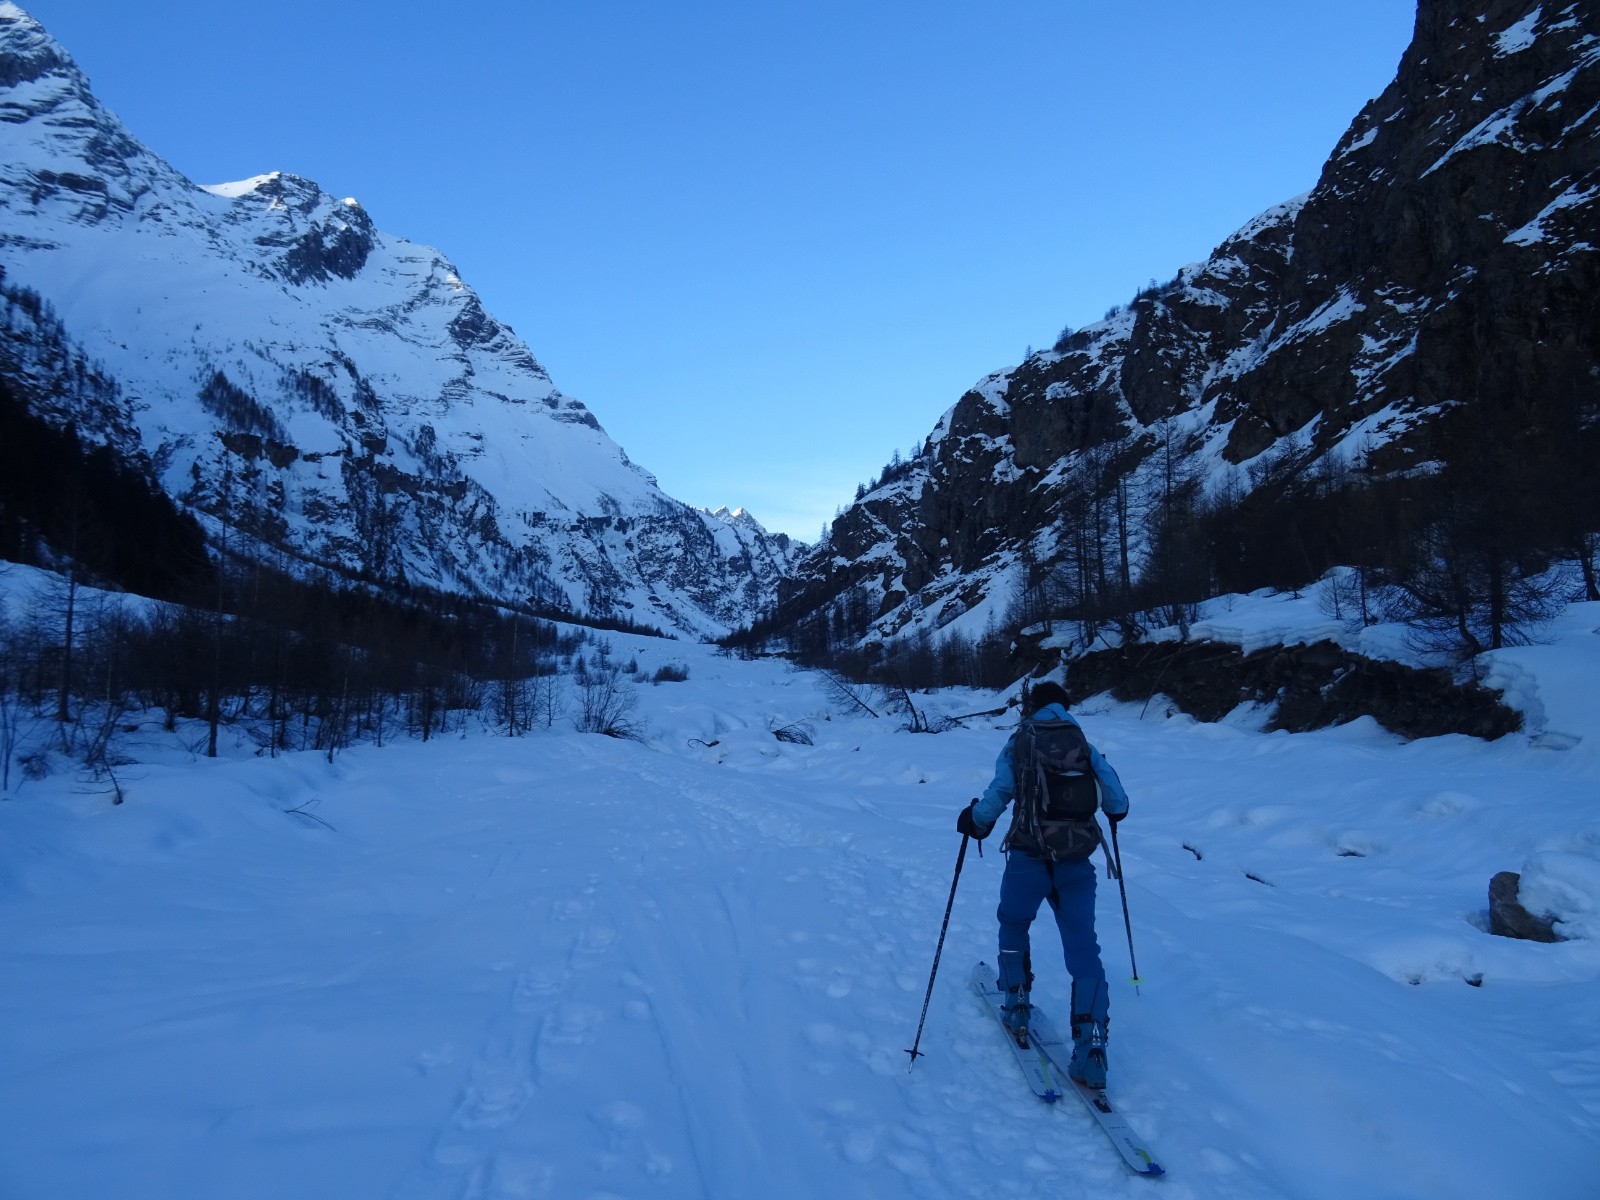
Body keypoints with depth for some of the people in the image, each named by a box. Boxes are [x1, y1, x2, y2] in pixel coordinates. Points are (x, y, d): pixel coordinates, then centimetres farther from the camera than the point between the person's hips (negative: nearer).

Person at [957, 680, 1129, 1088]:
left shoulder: (1018, 745, 0)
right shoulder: (1085, 745, 7)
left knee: (1013, 928, 23)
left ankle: (1016, 1010, 29)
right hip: (1077, 863, 2)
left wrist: (974, 820, 6)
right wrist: (1114, 812, 26)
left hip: (1029, 859, -2)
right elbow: (1117, 802, 3)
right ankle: (1091, 1048, -4)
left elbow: (999, 793, -12)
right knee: (1083, 950, 4)